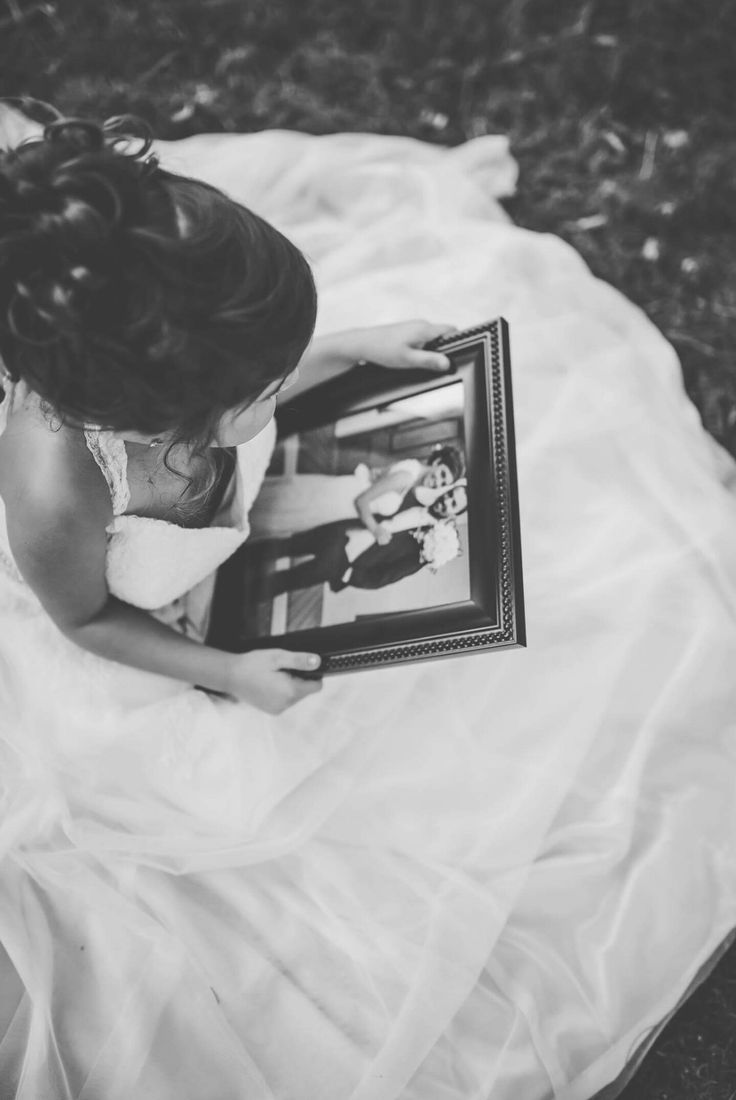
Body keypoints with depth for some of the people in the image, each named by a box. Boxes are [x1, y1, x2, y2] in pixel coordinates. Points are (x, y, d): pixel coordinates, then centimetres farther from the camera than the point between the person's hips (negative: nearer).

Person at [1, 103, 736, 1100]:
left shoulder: (142, 360, -32)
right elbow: (83, 620, -21)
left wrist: (354, 346, -13)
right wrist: (227, 676, -21)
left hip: (239, 526, 5)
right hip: (145, 646, -4)